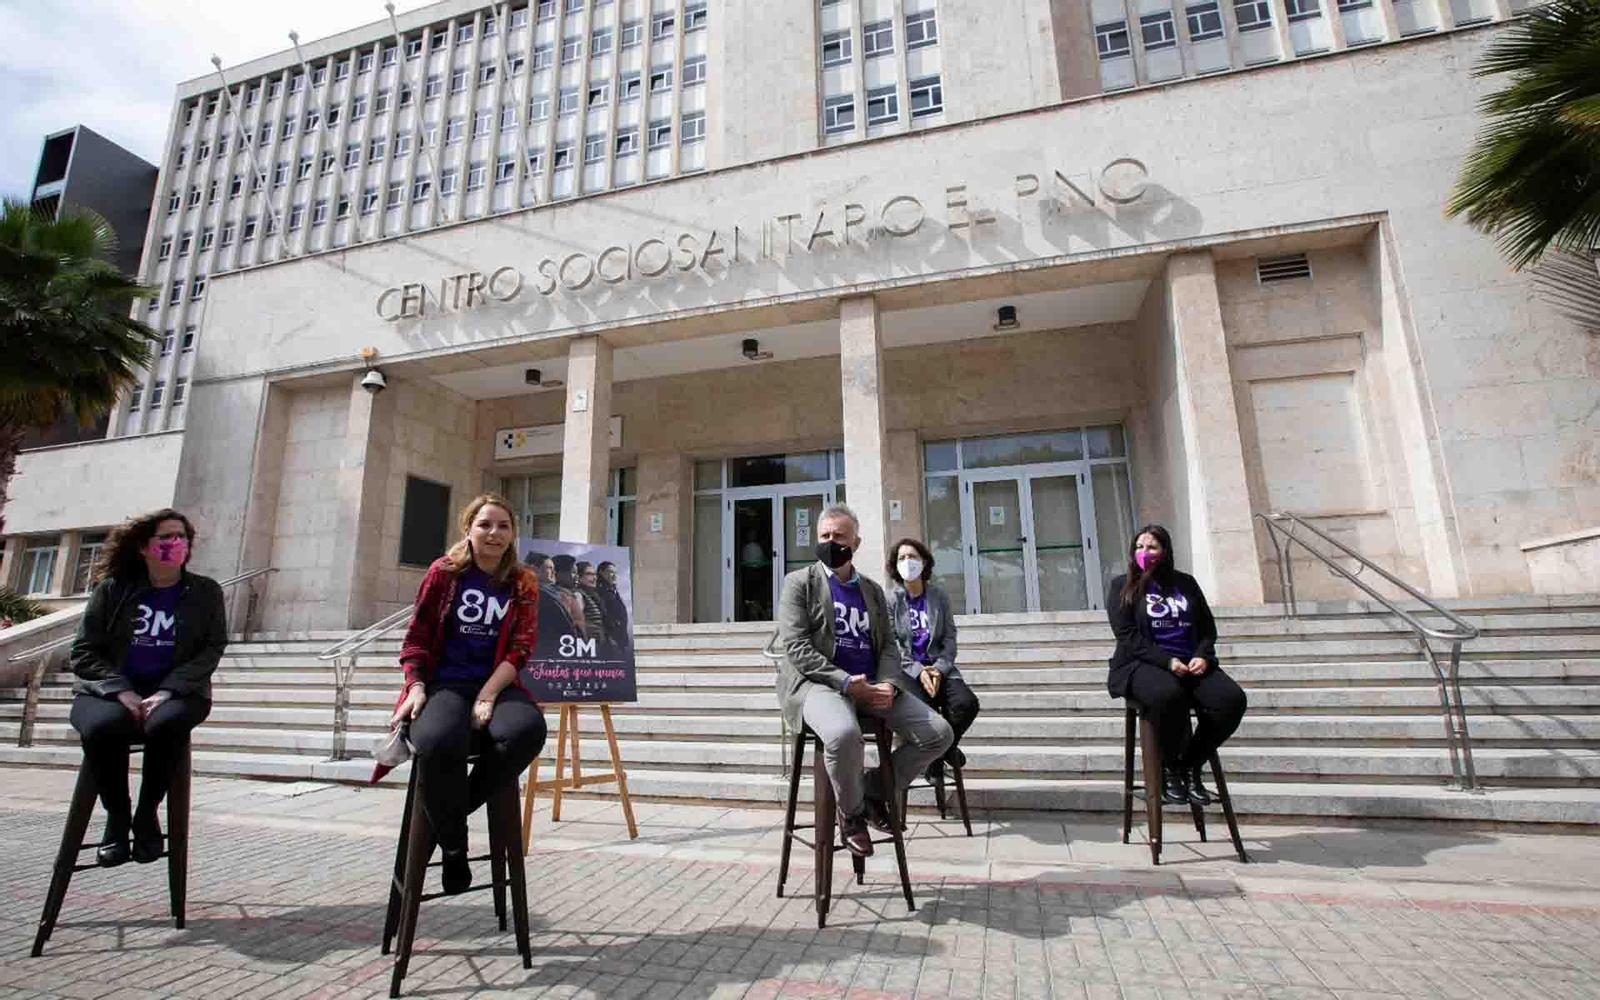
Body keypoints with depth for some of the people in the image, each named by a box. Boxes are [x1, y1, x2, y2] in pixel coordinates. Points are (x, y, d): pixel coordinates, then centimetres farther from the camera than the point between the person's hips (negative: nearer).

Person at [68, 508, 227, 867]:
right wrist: (121, 691, -15)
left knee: (165, 724, -35)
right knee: (101, 727, -34)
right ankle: (117, 815, -10)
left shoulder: (205, 592, 5)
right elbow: (83, 651, 2)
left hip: (175, 692, -1)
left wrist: (166, 692, -18)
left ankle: (147, 813, -11)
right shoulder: (112, 588, 6)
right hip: (111, 690, 1)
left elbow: (211, 649, -3)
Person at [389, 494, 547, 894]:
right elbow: (417, 637, 7)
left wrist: (487, 696, -15)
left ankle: (449, 810, -9)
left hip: (496, 684, 1)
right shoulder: (444, 571, 6)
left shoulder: (523, 583, 6)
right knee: (439, 741, -37)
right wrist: (416, 687, -9)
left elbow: (519, 649, -1)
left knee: (528, 729, -34)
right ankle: (453, 846, -10)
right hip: (444, 683, -1)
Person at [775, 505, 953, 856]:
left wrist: (886, 684, -10)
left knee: (939, 734, -11)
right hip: (819, 681, -5)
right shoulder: (799, 582, 3)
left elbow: (889, 646, 13)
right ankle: (851, 811, -5)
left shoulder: (873, 590, 18)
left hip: (872, 684, 5)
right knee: (844, 734, -37)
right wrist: (846, 682, -18)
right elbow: (796, 647, -8)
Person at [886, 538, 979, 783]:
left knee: (967, 703, -23)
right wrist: (918, 671, -17)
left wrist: (939, 668, -10)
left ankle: (945, 745, 11)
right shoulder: (891, 600, 0)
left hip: (938, 666, 3)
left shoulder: (938, 595, 8)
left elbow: (950, 636, 6)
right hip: (906, 670, -3)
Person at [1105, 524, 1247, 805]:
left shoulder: (1185, 583, 19)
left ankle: (1190, 766, -5)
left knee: (1233, 699, -24)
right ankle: (1169, 770, -11)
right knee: (1168, 695, -38)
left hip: (1190, 663, 4)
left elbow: (1207, 627, 16)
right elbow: (1127, 635, -5)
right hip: (1143, 665, -4)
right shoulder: (1122, 586, 6)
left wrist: (1203, 655, -6)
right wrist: (1167, 661, -16)